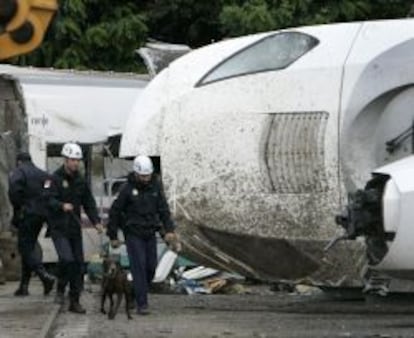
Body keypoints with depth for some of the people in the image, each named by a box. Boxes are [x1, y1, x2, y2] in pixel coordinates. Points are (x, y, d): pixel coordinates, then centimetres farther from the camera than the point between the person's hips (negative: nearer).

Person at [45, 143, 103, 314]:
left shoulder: (80, 180, 9)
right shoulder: (56, 178, -8)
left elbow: (89, 202, 12)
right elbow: (49, 200, -16)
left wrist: (96, 221, -1)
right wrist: (62, 206, -36)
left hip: (75, 227, 6)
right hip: (59, 227, -6)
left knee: (78, 263, 3)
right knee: (67, 258, -21)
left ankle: (75, 301, 11)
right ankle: (60, 290, 3)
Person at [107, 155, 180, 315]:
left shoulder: (155, 186, 0)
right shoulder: (127, 189, -11)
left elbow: (163, 209, 2)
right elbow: (114, 212, -4)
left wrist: (169, 230, -10)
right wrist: (113, 236, -2)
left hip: (150, 234, 5)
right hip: (133, 234, -4)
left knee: (150, 267, 5)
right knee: (139, 267, -10)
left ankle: (137, 294, 27)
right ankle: (141, 304, -9)